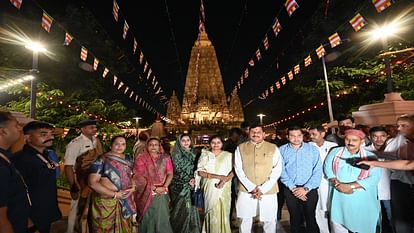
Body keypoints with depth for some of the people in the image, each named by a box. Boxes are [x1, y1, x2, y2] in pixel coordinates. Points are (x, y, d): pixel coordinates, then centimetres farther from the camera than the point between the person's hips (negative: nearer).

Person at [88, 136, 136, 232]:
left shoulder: (127, 160, 5)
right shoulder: (101, 160, -11)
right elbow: (92, 182, -17)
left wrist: (132, 187, -9)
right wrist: (114, 194, -20)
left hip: (125, 202, 5)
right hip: (106, 202, -5)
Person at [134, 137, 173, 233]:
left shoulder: (166, 157, 5)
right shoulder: (141, 158, 0)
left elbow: (170, 174, 2)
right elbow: (139, 176, -7)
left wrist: (164, 187, -13)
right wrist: (153, 188, -14)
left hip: (162, 193, 2)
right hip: (147, 193, -1)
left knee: (162, 217, 6)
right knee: (148, 217, 7)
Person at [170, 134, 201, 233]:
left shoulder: (193, 152, 6)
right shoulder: (177, 154, -6)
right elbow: (178, 170, -11)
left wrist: (194, 179, -7)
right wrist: (189, 181, -12)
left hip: (192, 184, 4)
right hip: (180, 185, -4)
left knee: (191, 207, 8)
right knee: (181, 208, 1)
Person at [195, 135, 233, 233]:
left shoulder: (228, 155, 5)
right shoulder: (205, 155, 4)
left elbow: (233, 170, -2)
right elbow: (200, 172, -5)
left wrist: (224, 180, -19)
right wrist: (217, 176, -16)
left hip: (224, 189, 0)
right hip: (210, 188, 0)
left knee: (223, 212, 4)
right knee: (212, 212, 4)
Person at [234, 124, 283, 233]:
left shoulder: (273, 148, 2)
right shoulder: (241, 148, 3)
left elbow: (277, 171, -3)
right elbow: (239, 170, -1)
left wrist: (263, 188, -10)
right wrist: (251, 187, -10)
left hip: (268, 191, 0)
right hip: (246, 191, 0)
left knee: (270, 221, 11)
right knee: (245, 221, 11)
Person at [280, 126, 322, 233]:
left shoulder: (313, 149, -1)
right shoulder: (282, 150, -1)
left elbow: (318, 171, -5)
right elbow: (282, 171, -4)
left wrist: (306, 188, -11)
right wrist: (293, 188, -10)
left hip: (310, 190, 0)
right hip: (291, 190, 1)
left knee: (310, 217, 9)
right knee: (295, 217, 13)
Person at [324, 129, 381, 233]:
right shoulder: (335, 152, 3)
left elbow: (374, 177, -12)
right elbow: (328, 168, -3)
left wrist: (350, 186, -19)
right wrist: (338, 184, -17)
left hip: (363, 200, -1)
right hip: (339, 197, 1)